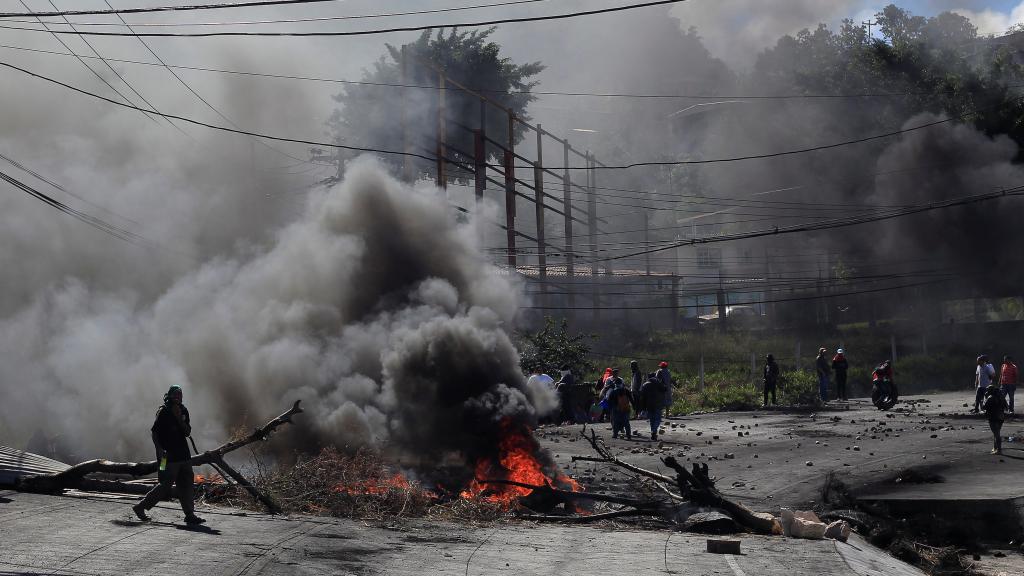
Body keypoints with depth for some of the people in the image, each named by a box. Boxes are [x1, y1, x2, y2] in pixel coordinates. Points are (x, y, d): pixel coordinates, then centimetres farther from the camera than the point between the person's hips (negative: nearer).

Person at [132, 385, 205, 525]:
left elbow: (188, 432, 4)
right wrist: (159, 449, -19)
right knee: (165, 485, -6)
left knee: (186, 484, 3)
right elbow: (154, 433, -8)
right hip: (169, 456, -6)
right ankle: (140, 507, 6)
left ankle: (189, 515, 4)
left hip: (183, 455, 7)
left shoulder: (183, 411, 11)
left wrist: (179, 418, -10)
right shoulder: (163, 412, -7)